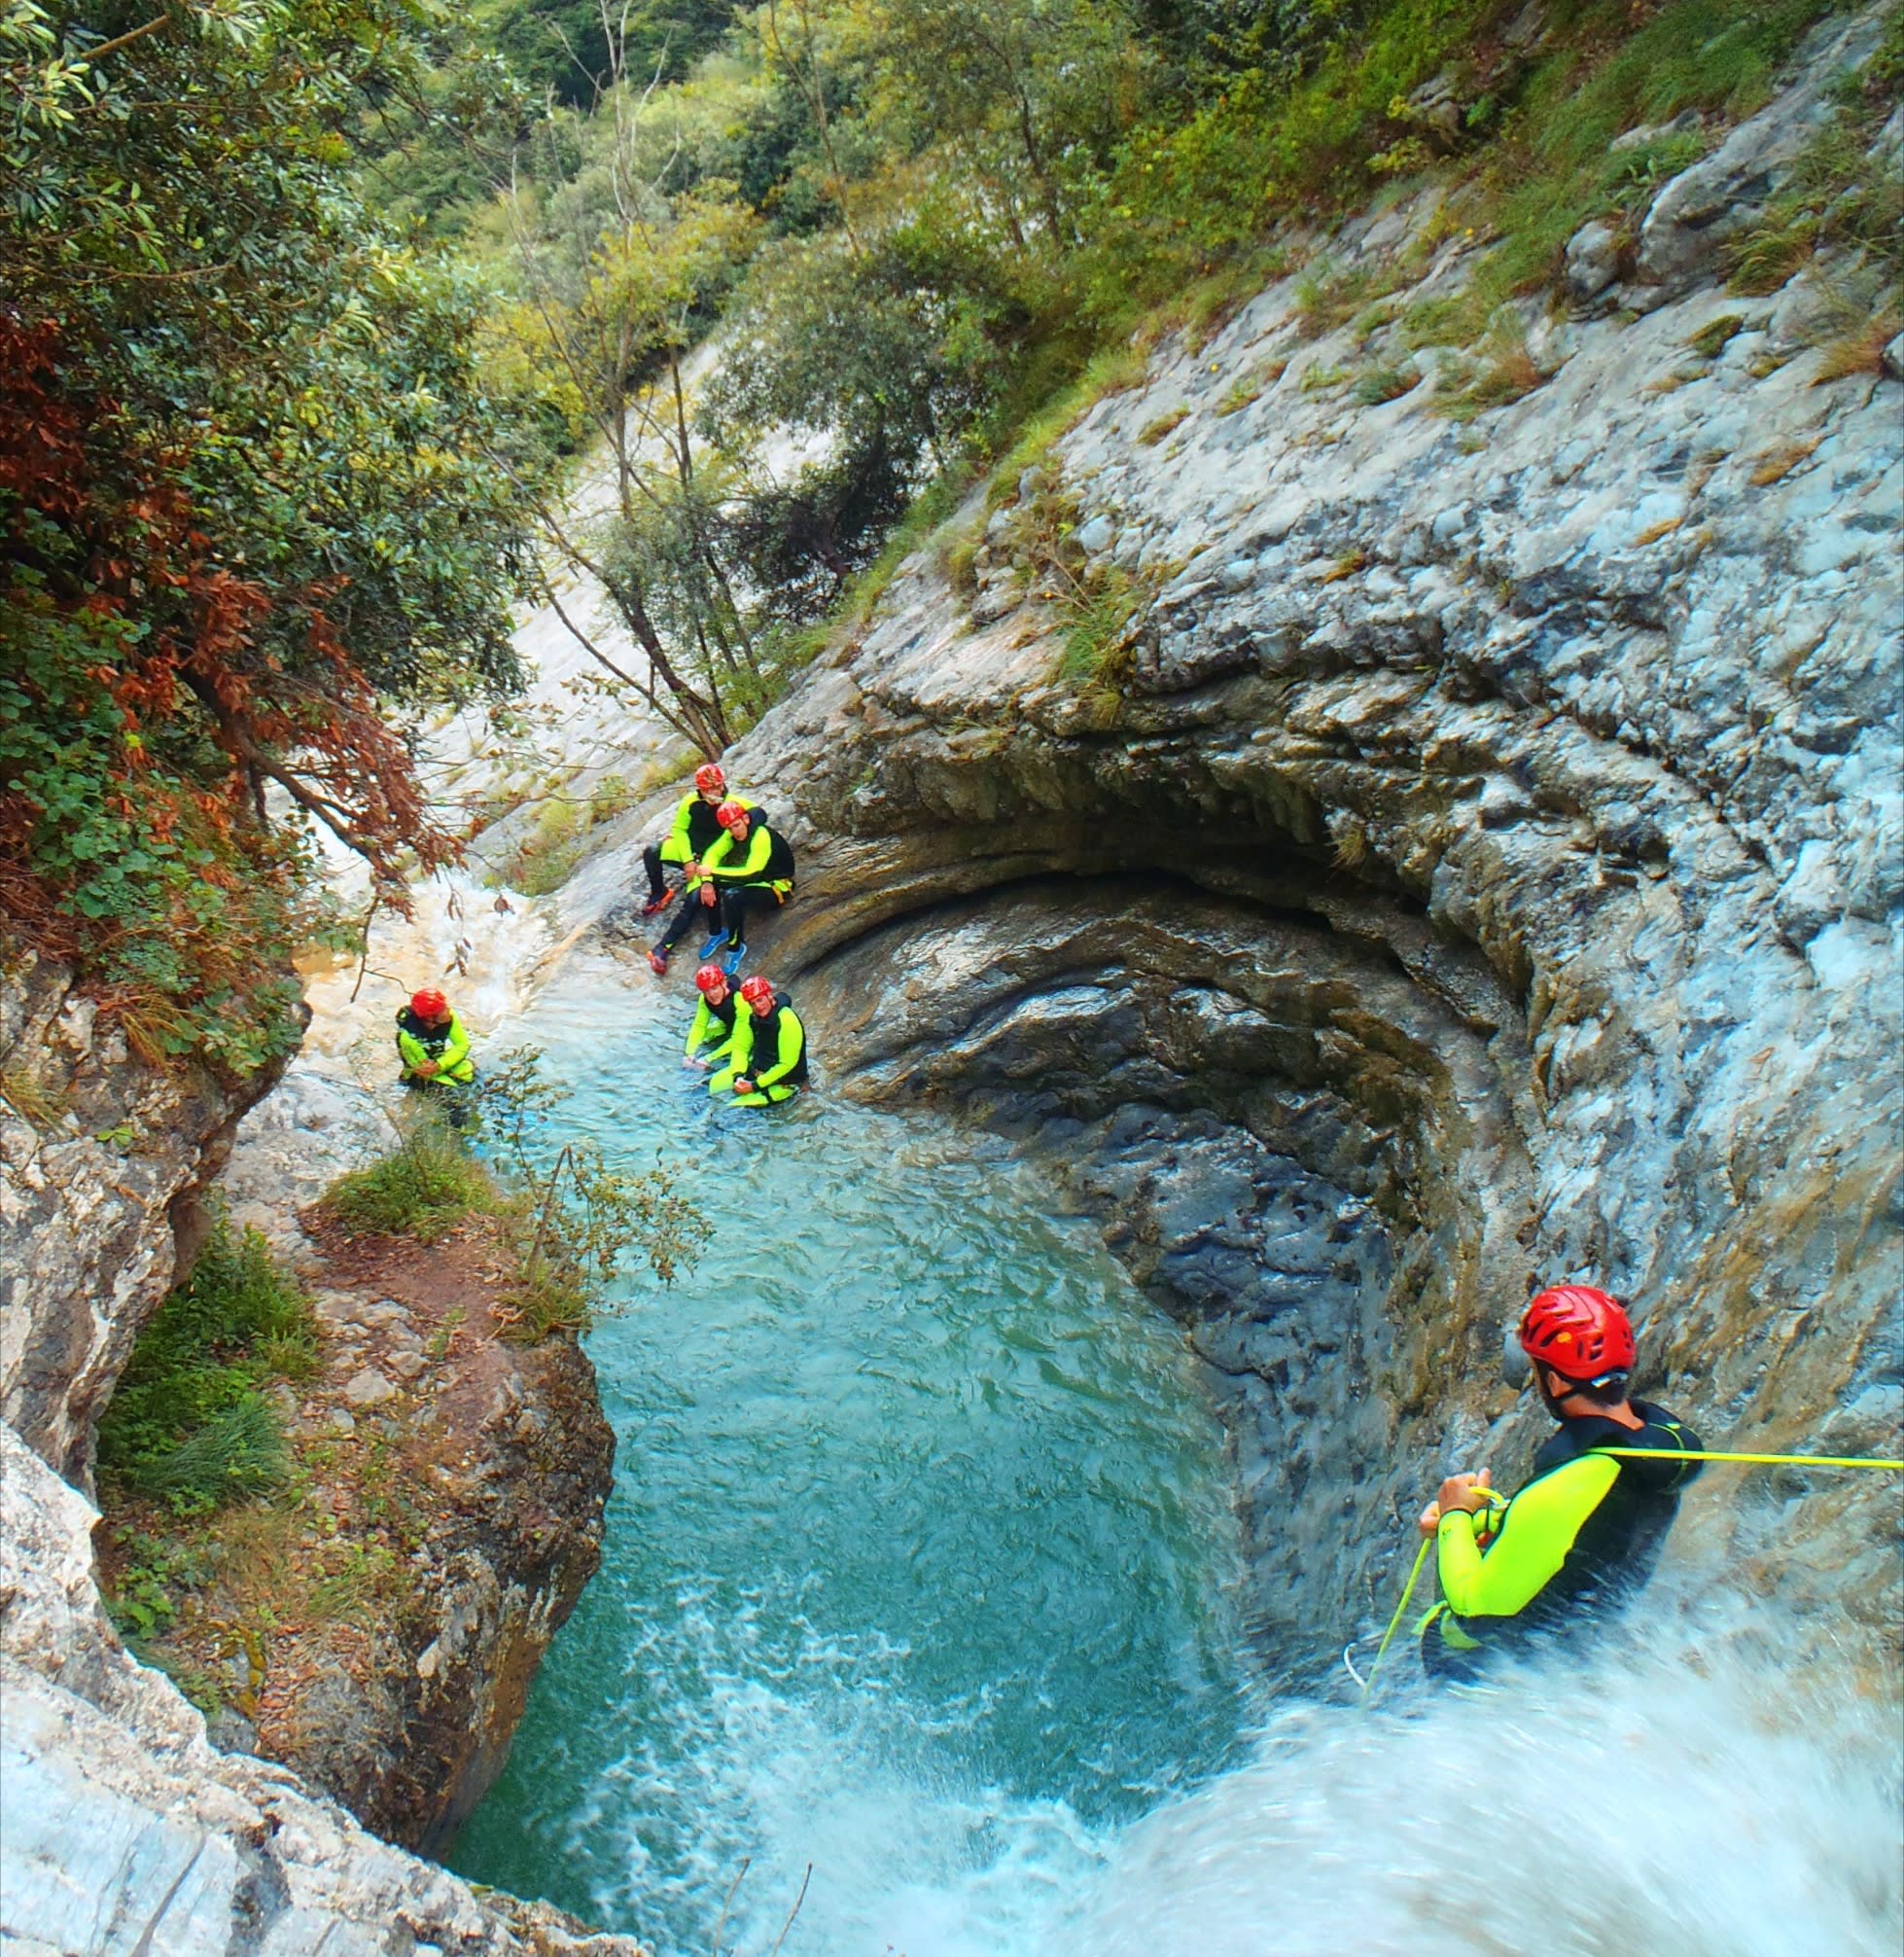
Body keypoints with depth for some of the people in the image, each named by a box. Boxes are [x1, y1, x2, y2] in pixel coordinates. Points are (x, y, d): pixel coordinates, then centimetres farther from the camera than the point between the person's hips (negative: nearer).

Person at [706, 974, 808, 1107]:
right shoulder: (751, 1016, -5)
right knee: (713, 1084, 0)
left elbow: (787, 1064, -25)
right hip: (755, 1070, 7)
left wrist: (755, 1086, -23)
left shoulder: (786, 1021, -26)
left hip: (783, 1081, -7)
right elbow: (740, 1048, 1)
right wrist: (738, 1076, -18)